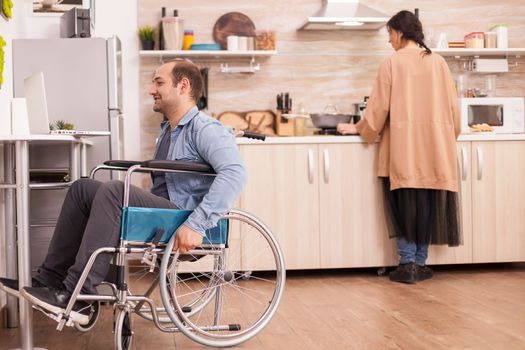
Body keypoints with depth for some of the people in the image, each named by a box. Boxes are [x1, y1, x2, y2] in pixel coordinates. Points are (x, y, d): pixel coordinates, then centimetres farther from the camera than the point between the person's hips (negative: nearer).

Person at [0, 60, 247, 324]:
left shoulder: (205, 129, -11)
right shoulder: (168, 131, 21)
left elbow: (234, 173, -28)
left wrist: (196, 225, -34)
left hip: (184, 228, -9)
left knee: (114, 191, -28)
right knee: (82, 188, 1)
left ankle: (76, 297, -27)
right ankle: (51, 279, -4)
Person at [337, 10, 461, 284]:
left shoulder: (391, 63, -3)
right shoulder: (438, 62, 6)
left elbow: (379, 106, -2)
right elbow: (451, 105, 9)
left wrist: (359, 129, 12)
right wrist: (449, 134, 24)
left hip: (403, 145, -3)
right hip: (434, 146, 3)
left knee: (403, 204, 5)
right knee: (428, 204, 9)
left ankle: (408, 264, 3)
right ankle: (420, 264, 14)